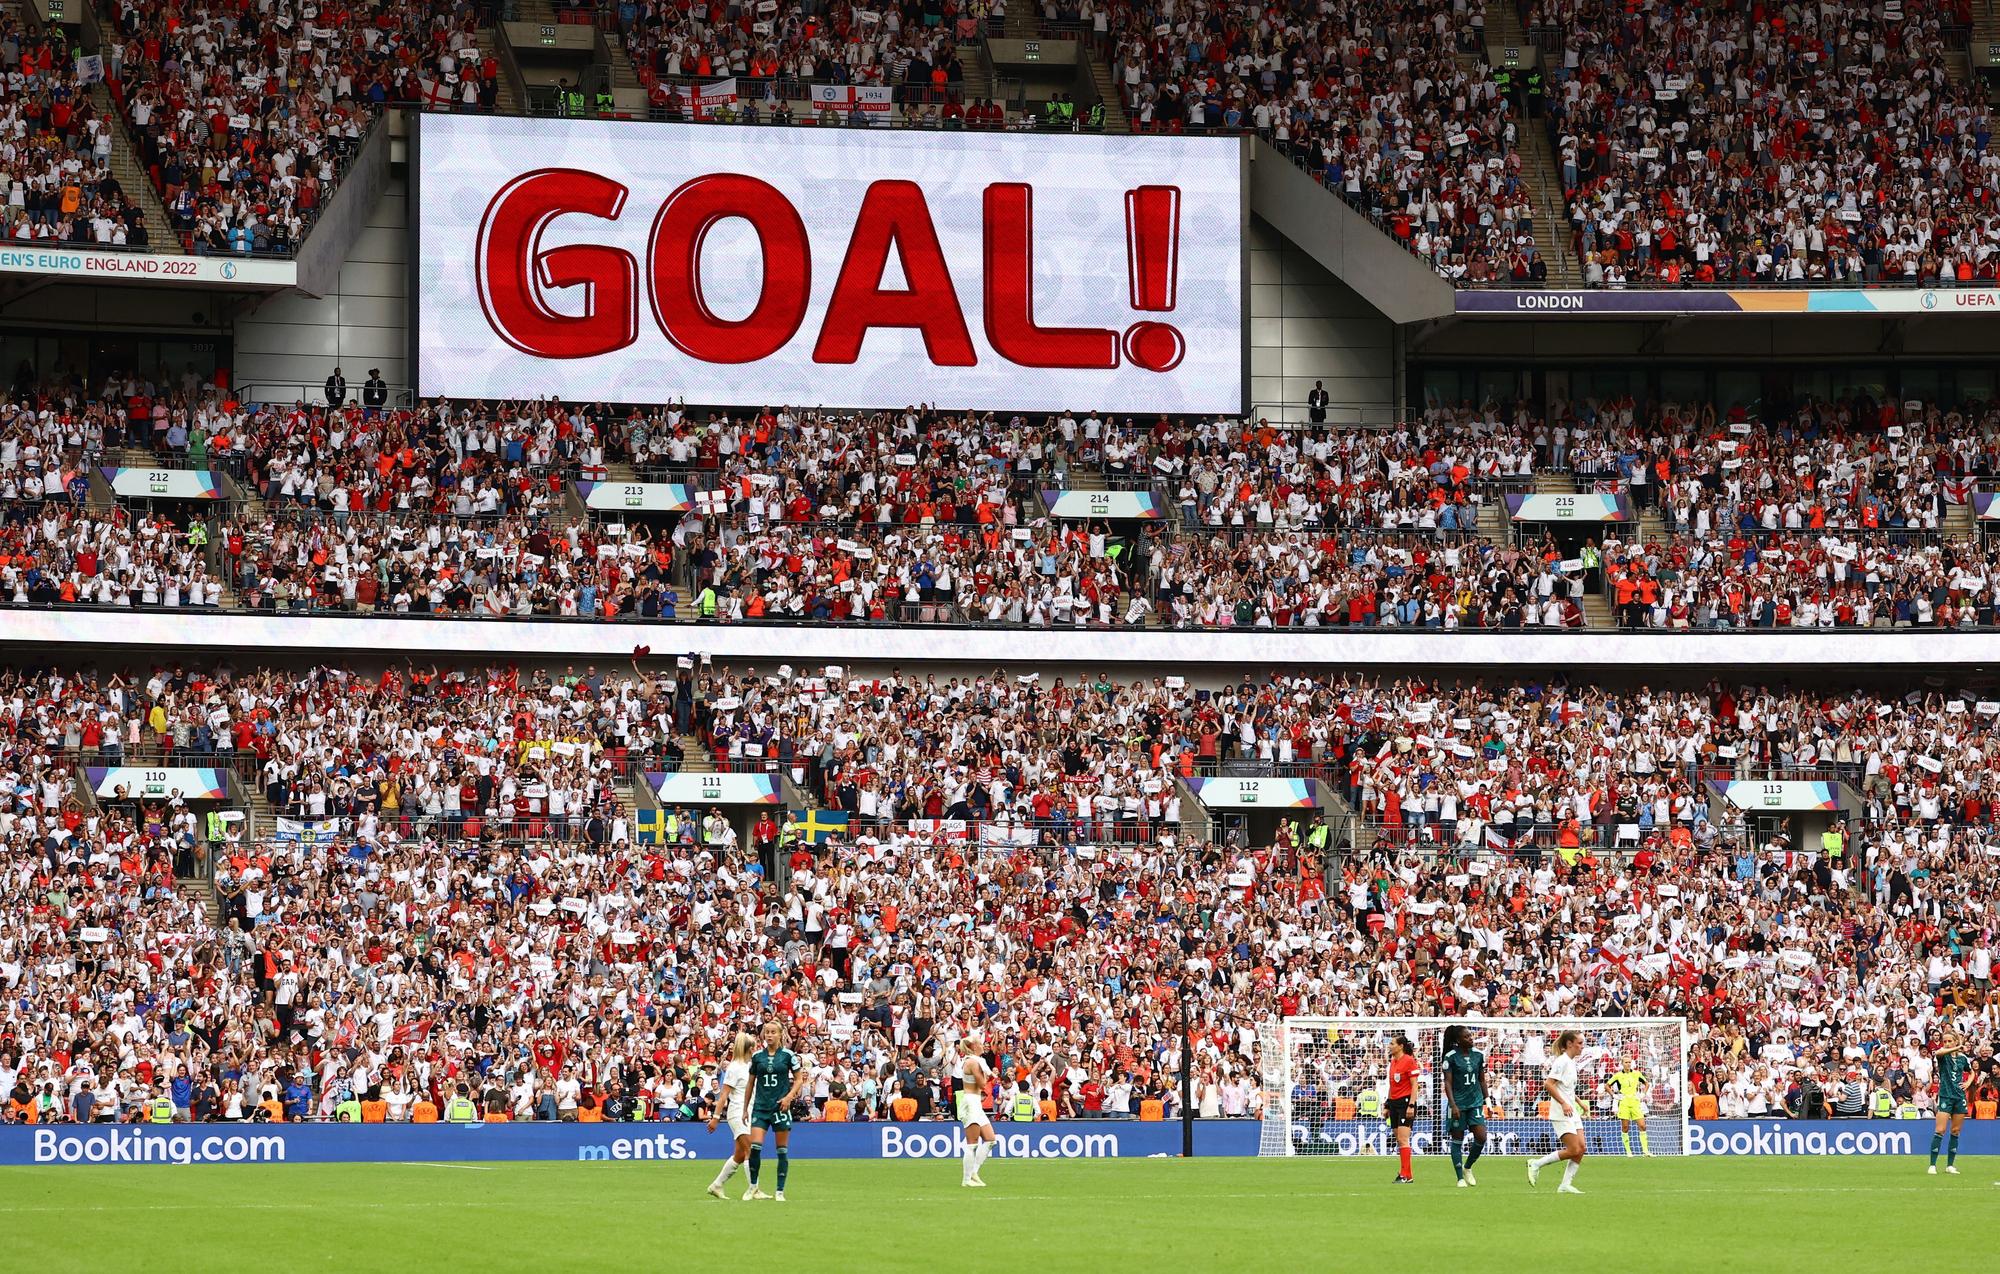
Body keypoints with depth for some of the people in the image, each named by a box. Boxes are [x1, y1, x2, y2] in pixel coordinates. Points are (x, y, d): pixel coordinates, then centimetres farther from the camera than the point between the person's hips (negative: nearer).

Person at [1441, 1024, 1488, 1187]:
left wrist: (1487, 1100, 12)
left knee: (1481, 1137, -9)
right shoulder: (1451, 1057, -7)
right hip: (1458, 1103, -4)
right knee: (1457, 1140, 1)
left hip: (1475, 1102, 4)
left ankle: (1467, 1167, 15)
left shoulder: (1478, 1054, 6)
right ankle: (1460, 1178, 9)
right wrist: (1453, 1105, -15)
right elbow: (1448, 1082, -8)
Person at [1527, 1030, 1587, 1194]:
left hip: (1572, 1112, 9)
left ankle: (1566, 1185, 5)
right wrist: (1564, 1103, -26)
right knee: (1574, 1150, -13)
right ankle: (1536, 1165, 0)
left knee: (1581, 1148, 1)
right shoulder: (1562, 1062, -14)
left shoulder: (1571, 1062, 15)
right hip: (1561, 1113, -9)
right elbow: (1548, 1084, -22)